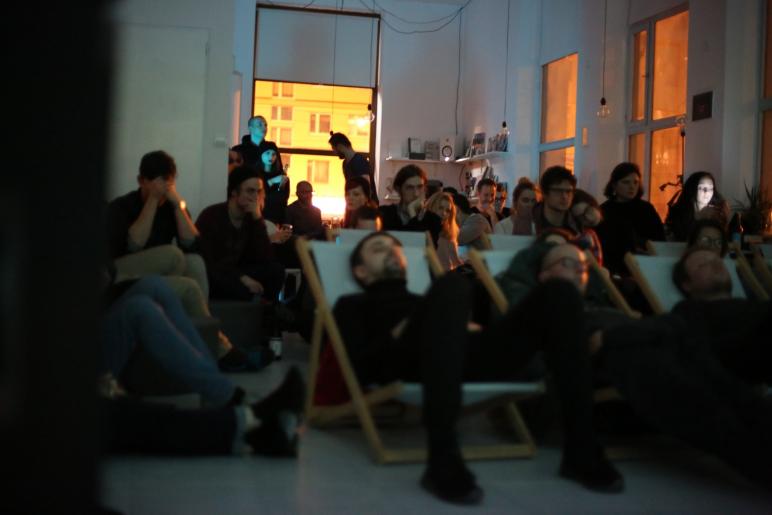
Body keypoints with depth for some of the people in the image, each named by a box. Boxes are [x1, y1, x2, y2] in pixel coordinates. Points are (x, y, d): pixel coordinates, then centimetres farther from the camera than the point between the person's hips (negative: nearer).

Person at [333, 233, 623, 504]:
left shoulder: (426, 301, 41)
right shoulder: (354, 306, 27)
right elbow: (360, 370, 7)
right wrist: (398, 335, -6)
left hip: (471, 358, 5)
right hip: (409, 361, -5)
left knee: (560, 292, -11)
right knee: (452, 285, -34)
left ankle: (581, 449, -17)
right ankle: (443, 460, -41)